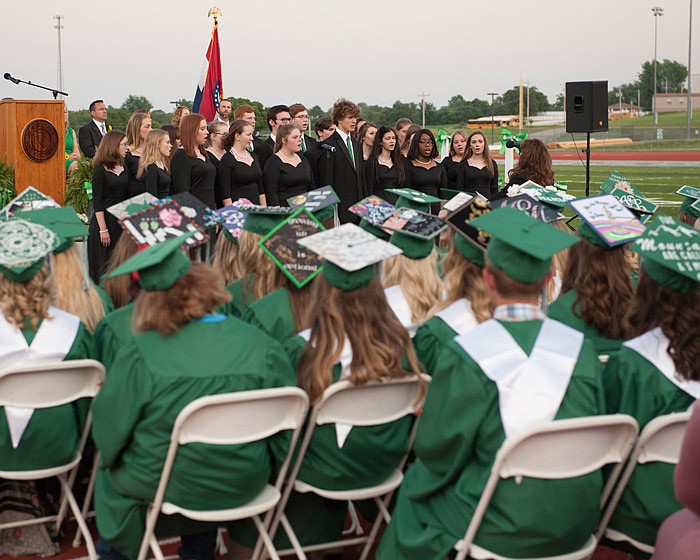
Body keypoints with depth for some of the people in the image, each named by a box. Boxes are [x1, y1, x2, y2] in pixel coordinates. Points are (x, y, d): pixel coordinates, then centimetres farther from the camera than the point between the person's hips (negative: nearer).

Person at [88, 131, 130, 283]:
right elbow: (97, 202, -10)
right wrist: (103, 230, -15)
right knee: (103, 266, -1)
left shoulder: (124, 168, 10)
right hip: (105, 220, -6)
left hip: (122, 221, 6)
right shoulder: (100, 170, -7)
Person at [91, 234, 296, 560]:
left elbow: (109, 431, -11)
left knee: (112, 474, 29)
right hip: (246, 487, 3)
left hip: (164, 485, -2)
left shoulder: (142, 353, -22)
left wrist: (109, 455, 11)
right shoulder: (262, 347, -14)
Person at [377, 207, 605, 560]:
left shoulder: (464, 355, -18)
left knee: (417, 485, 23)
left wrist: (429, 422, 13)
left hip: (501, 530, -4)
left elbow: (438, 451, -9)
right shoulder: (581, 349, -8)